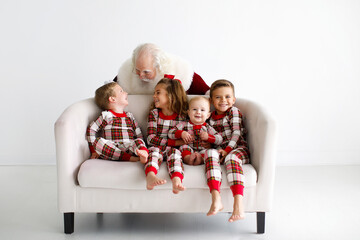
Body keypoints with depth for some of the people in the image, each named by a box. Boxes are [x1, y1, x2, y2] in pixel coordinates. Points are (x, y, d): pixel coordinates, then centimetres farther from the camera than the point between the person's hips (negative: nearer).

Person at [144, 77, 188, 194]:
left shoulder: (182, 116, 5)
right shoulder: (154, 114, 6)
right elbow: (151, 139, -5)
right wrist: (174, 142, -15)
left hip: (173, 149, 0)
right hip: (157, 148, 0)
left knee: (174, 152, -32)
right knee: (154, 150, -31)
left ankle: (176, 179, -60)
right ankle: (151, 175, -61)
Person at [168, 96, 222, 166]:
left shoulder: (207, 127, 11)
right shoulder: (184, 125, 11)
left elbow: (220, 139, 6)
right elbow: (170, 133, 5)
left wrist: (208, 137, -11)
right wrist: (181, 133, -13)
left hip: (203, 152, 0)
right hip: (187, 152, 0)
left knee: (213, 152, -27)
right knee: (184, 147, -29)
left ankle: (200, 159, -50)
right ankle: (188, 159, -52)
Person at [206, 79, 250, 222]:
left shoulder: (234, 111, 5)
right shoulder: (210, 117, 18)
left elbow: (236, 133, -6)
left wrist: (227, 150, -17)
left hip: (237, 148, -3)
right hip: (221, 150, 3)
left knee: (231, 158, -38)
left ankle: (238, 203, -52)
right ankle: (216, 199, -49)